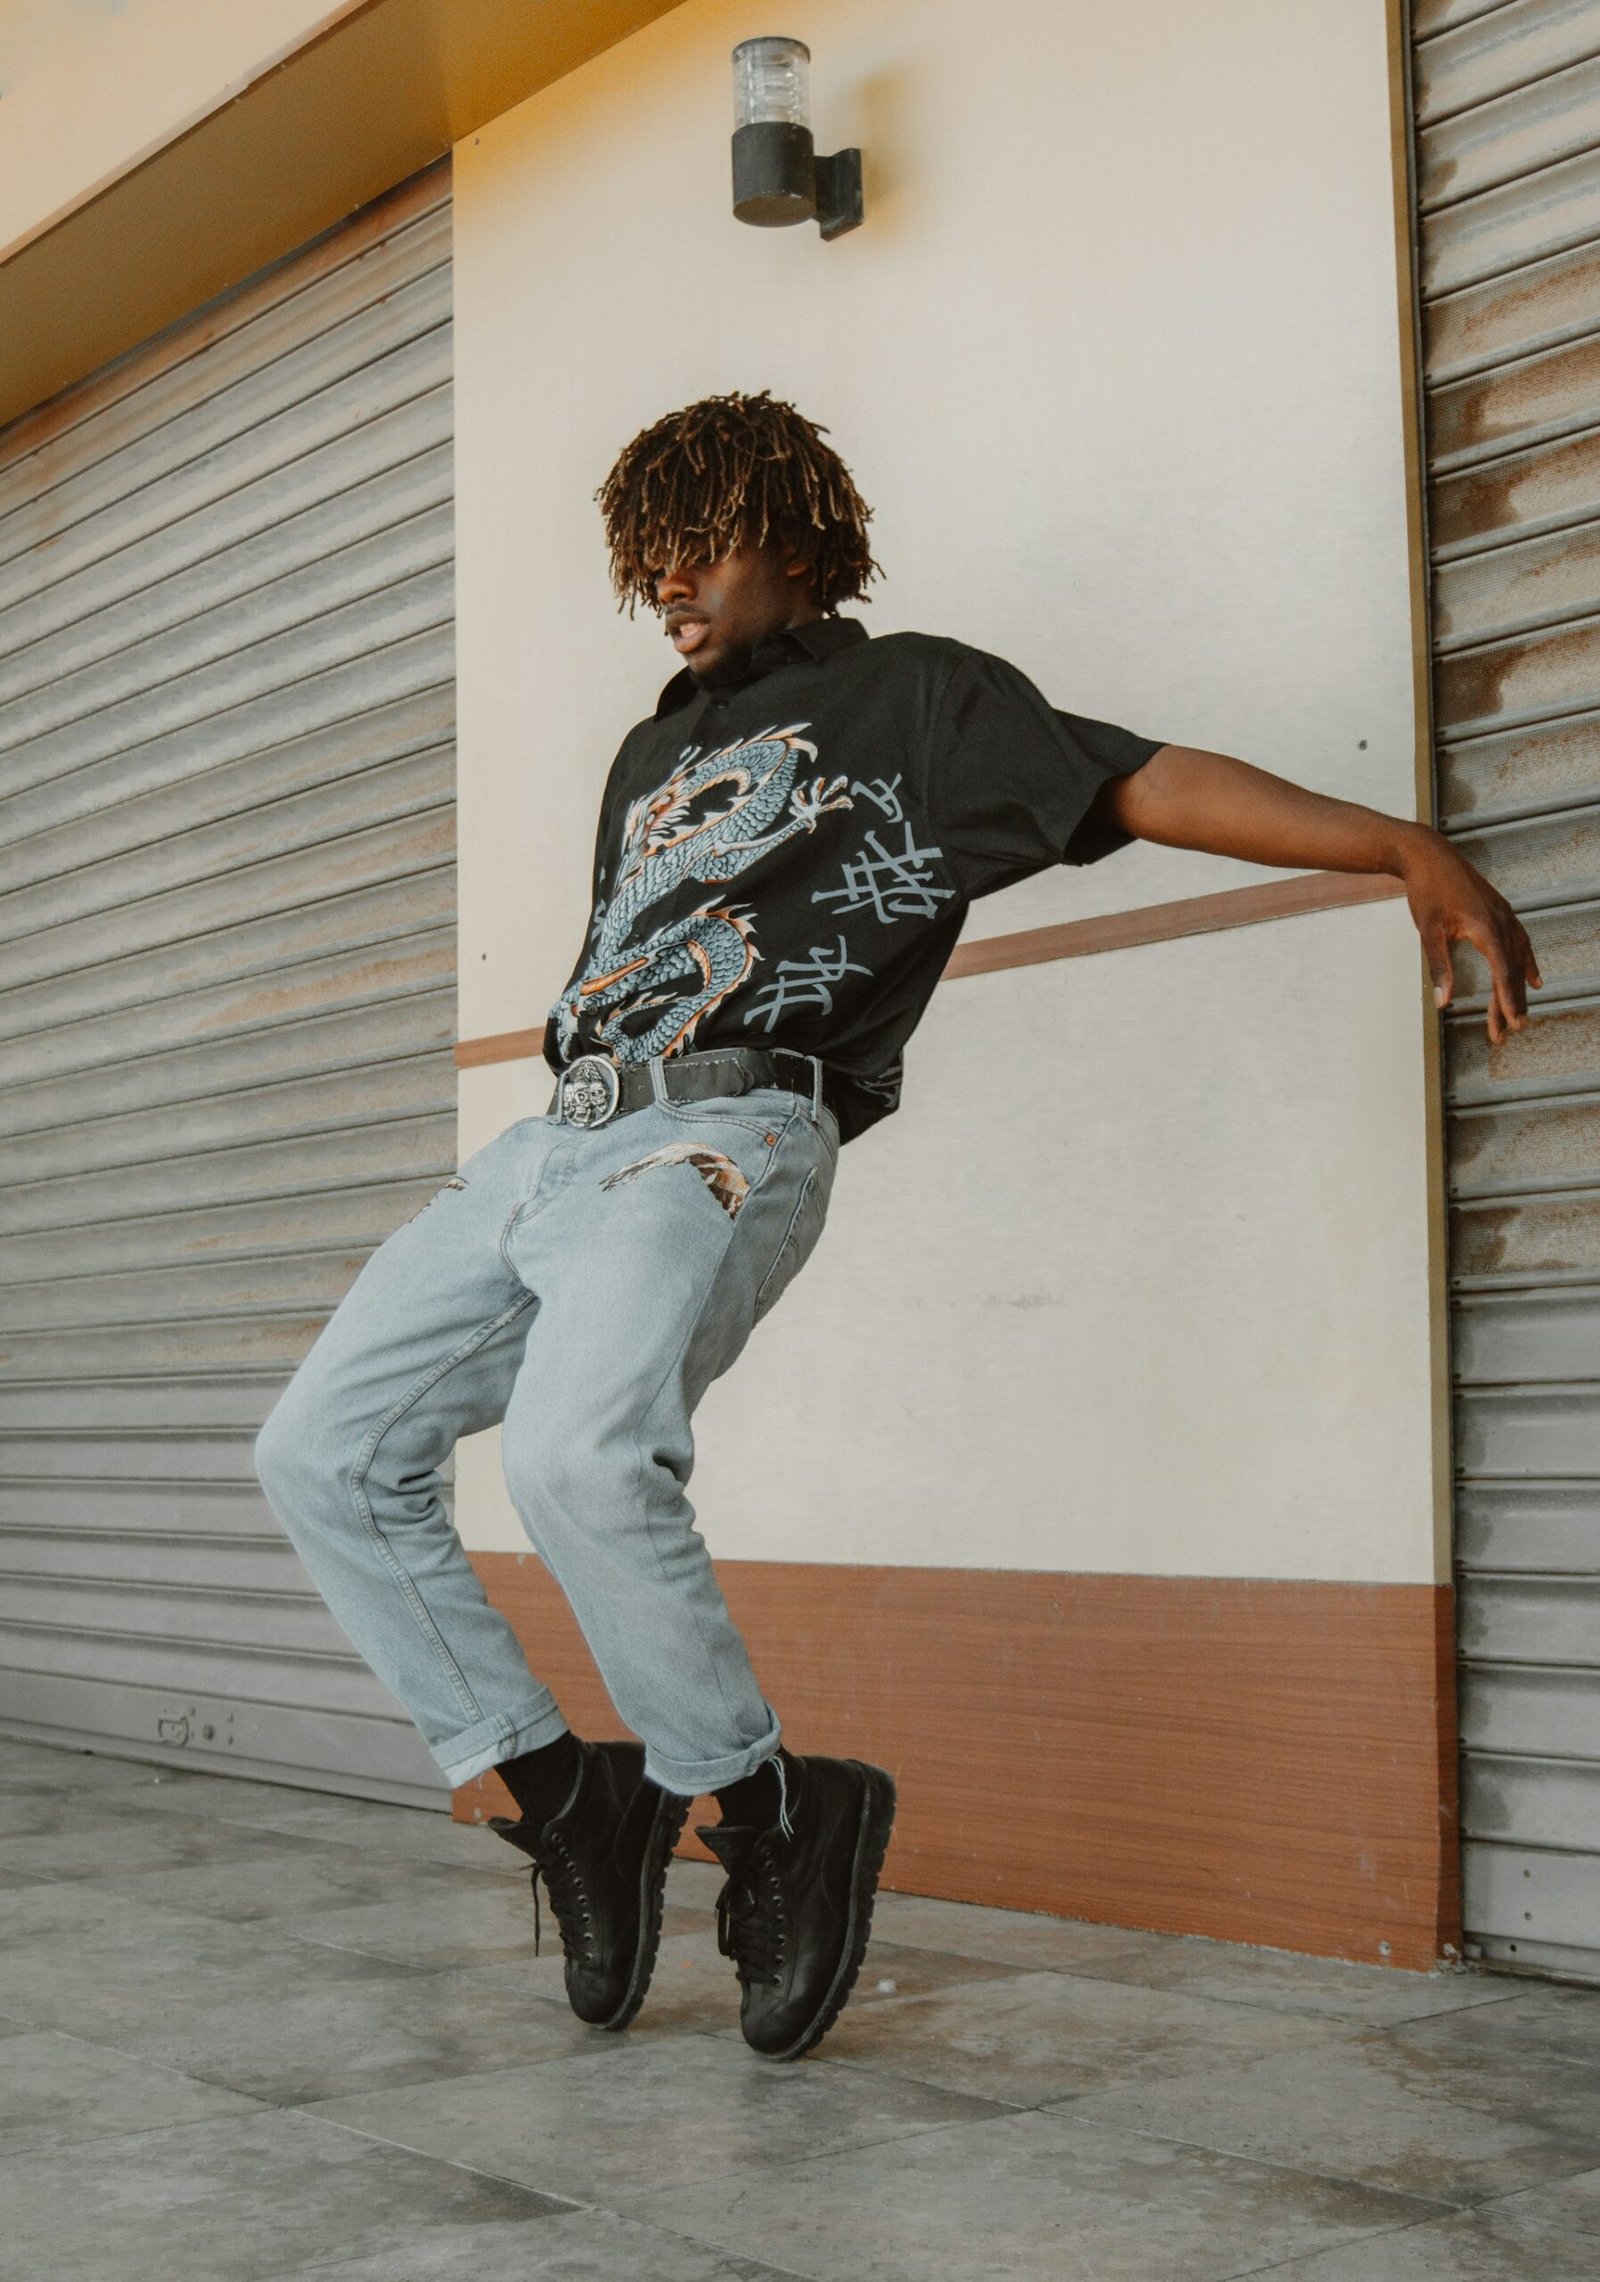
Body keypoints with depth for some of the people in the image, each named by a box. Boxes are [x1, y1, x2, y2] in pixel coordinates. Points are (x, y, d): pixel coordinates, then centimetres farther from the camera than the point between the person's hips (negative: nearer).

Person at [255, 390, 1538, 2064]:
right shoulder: (650, 755, 31)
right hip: (551, 1143, 9)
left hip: (722, 1136, -8)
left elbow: (1142, 783, -3)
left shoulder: (909, 696, 9)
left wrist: (1410, 850, -15)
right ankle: (561, 1795, 8)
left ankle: (769, 1812, -12)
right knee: (321, 1453, 1)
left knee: (576, 1454, -33)